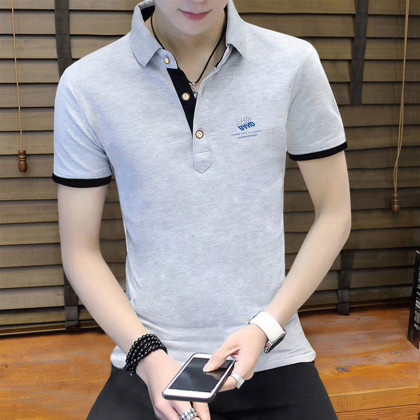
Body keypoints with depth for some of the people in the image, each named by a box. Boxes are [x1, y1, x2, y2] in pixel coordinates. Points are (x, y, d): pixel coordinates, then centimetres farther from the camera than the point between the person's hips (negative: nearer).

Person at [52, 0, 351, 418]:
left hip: (273, 356, 1)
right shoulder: (85, 85, -7)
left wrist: (266, 328, -8)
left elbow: (333, 215, 1)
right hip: (147, 357, 0)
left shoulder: (294, 63, -7)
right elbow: (80, 252, -1)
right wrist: (148, 356, -12)